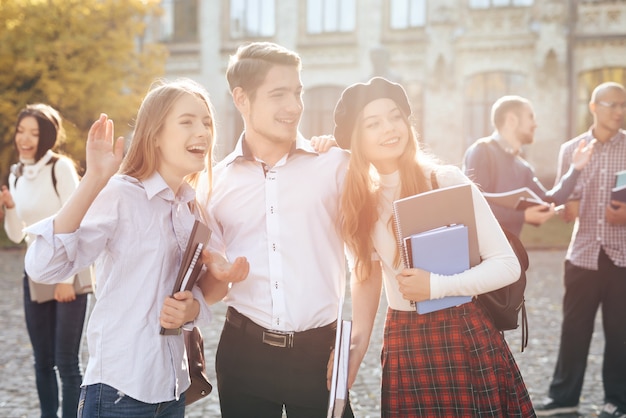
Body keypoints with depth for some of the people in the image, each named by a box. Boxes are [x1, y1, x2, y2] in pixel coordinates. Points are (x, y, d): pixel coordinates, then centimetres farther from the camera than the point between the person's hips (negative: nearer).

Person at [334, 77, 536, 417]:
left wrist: (437, 286, -20)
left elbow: (508, 265, -11)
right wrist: (350, 364, 8)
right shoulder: (358, 201, 3)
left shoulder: (447, 180, -11)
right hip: (402, 347, 4)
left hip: (466, 338, -3)